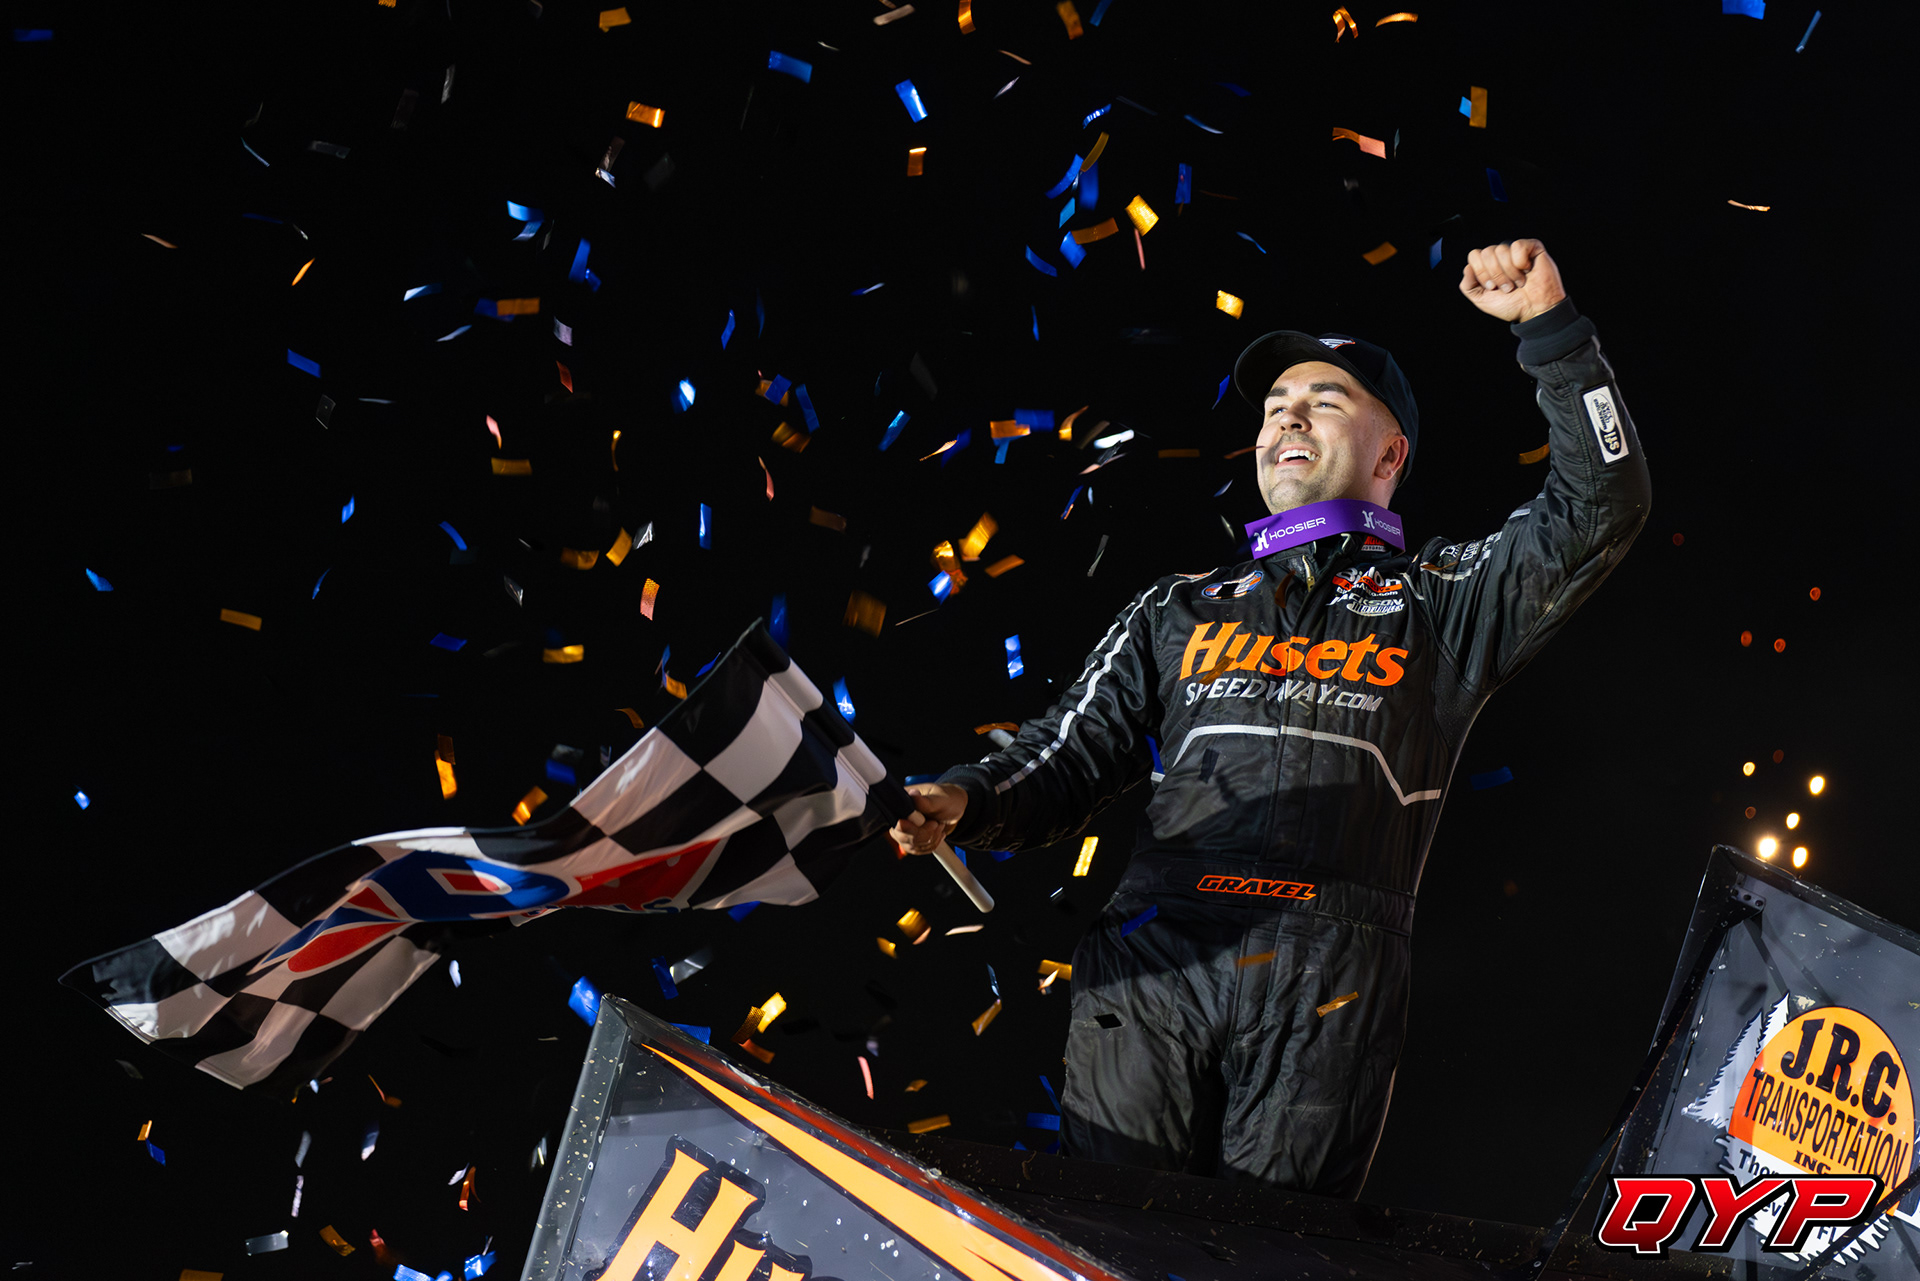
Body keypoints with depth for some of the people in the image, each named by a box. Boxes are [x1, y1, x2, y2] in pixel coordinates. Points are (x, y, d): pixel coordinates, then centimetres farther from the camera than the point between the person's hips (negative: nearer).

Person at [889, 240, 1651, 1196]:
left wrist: (1550, 328, 1)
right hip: (1148, 969, 2)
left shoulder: (1442, 602, 19)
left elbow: (1599, 509, 8)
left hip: (1327, 997, -2)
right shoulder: (1177, 613, 26)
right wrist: (968, 802, -2)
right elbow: (1071, 757, 19)